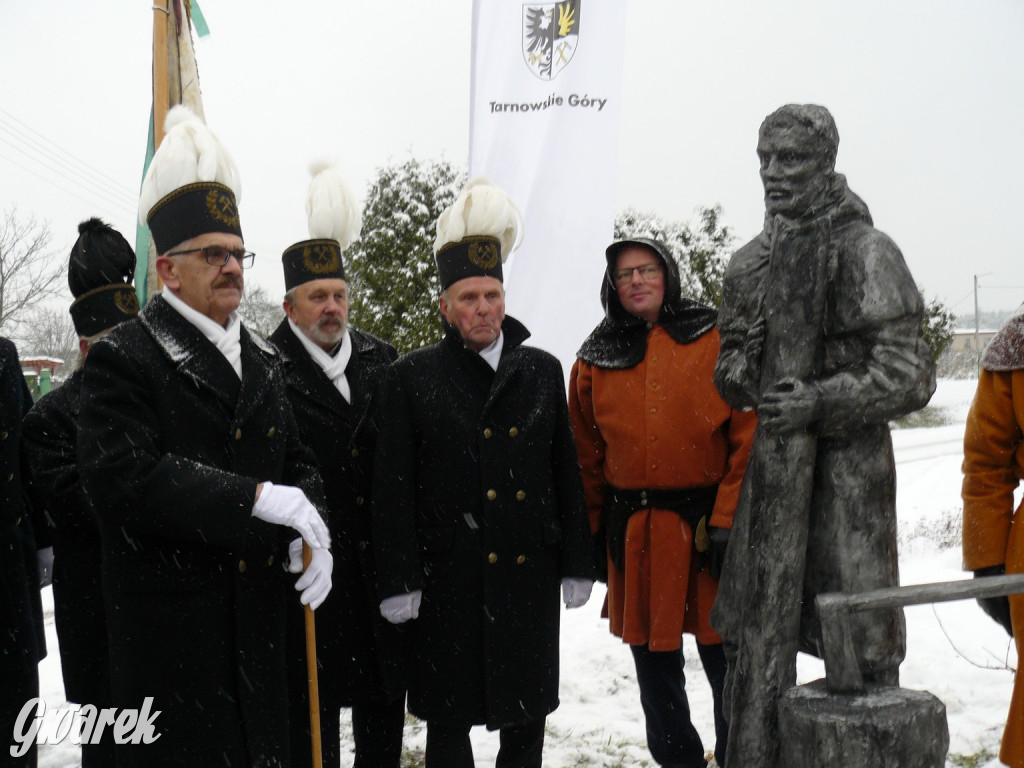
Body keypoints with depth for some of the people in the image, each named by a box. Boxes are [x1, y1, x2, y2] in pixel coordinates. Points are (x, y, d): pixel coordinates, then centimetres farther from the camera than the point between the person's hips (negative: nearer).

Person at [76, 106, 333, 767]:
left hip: (261, 619, 6)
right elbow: (123, 476, -21)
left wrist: (311, 529, -6)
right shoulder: (123, 359, -8)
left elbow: (299, 464, 16)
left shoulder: (263, 362, 15)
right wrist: (256, 499, -23)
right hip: (170, 628, -6)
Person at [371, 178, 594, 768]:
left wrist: (577, 564, 8)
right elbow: (393, 488, -3)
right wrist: (399, 580, -8)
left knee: (529, 719, 13)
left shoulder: (542, 371, 9)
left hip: (531, 573, 3)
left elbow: (567, 474, 10)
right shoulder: (413, 377, 0)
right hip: (448, 580, -3)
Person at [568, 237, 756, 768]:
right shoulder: (595, 360, 8)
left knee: (726, 664, 2)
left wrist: (727, 520, -9)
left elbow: (748, 436, -4)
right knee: (654, 667, 12)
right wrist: (595, 529, 9)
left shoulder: (714, 342, 0)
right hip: (632, 538, 3)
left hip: (705, 526, -3)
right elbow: (586, 454, 14)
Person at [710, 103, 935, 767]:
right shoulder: (750, 263, 12)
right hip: (774, 466, 5)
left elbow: (910, 377, -10)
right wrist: (741, 373, -4)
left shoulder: (868, 253, -6)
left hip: (850, 467, -5)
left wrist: (820, 400, -19)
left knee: (861, 644, 1)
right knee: (760, 636, 8)